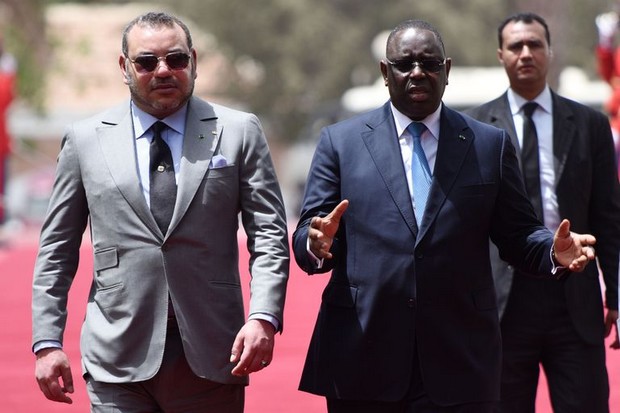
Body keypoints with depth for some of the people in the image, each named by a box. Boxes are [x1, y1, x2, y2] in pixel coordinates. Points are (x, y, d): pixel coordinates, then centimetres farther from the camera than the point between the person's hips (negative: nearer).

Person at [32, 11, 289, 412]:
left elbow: (269, 234, 2)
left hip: (211, 354, 0)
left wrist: (263, 316, -13)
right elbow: (58, 249, 11)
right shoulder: (85, 139, 8)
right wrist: (47, 342, 3)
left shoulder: (239, 132, 6)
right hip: (119, 361, 0)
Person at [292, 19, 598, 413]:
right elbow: (306, 241, 3)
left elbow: (518, 235, 8)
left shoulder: (490, 145, 10)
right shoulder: (341, 141, 8)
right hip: (362, 362, 0)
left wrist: (554, 251, -13)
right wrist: (318, 243, -20)